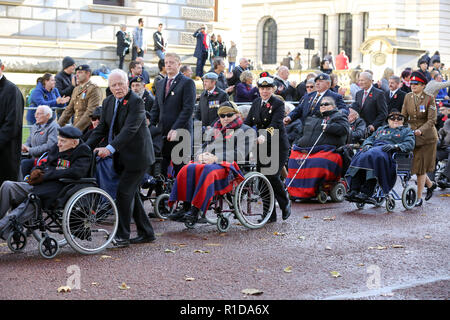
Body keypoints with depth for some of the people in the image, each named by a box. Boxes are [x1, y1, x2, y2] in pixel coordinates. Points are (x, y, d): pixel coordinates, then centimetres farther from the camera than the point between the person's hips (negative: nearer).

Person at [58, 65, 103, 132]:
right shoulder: (76, 89, 18)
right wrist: (58, 125, 7)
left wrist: (76, 129, -22)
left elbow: (90, 112, -17)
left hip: (87, 129, -7)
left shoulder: (94, 89, -8)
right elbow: (69, 109, 19)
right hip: (76, 129, 7)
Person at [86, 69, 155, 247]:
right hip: (121, 157, 8)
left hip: (137, 156, -8)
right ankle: (146, 233, 24)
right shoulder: (108, 103, 8)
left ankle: (122, 236, -3)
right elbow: (101, 129, 8)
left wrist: (110, 148, -35)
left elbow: (130, 129, -26)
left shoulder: (136, 102, -17)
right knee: (131, 193, 13)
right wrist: (86, 147, -6)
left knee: (124, 193, -11)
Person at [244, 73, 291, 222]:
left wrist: (264, 136, -40)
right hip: (262, 146, 6)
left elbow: (275, 124, -23)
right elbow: (248, 122, 7)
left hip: (278, 146, -6)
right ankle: (270, 214, 9)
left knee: (272, 176, -13)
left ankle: (285, 203, 15)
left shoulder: (278, 104, -9)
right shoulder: (256, 103, 10)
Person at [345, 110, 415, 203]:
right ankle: (354, 191, -39)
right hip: (373, 148, 4)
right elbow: (370, 139, 27)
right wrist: (367, 145, 2)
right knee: (359, 157, -31)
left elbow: (409, 144, 5)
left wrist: (395, 146, -12)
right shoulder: (381, 129, 37)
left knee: (373, 156, -38)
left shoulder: (406, 131, 23)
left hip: (388, 152, -4)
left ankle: (366, 193, -45)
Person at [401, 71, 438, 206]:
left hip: (426, 136, -5)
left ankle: (419, 198, 5)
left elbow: (432, 120, -15)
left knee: (420, 167, -4)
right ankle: (430, 184, 34)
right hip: (411, 135, 5)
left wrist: (420, 130, -29)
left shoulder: (429, 99, -10)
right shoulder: (408, 97, 5)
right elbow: (403, 116, 8)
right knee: (413, 165, 6)